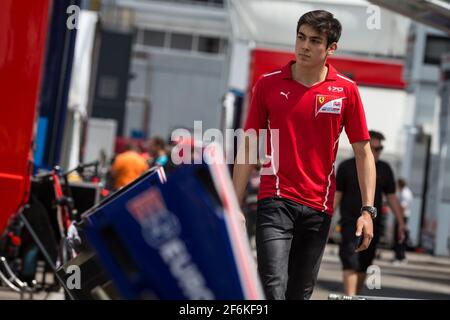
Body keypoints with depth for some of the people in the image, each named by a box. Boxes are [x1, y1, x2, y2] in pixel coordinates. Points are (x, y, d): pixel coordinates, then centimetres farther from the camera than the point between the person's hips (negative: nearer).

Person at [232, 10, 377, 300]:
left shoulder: (346, 90, 2)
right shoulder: (268, 84, 2)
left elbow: (363, 152, 4)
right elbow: (248, 147, 6)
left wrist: (368, 210, -4)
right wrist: (236, 207, 2)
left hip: (319, 208, 1)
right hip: (275, 202, -1)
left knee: (300, 292, 7)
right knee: (272, 288, -17)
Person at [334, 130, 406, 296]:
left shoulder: (384, 169, 9)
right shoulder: (347, 167, 0)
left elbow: (391, 197, 12)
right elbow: (337, 195, 2)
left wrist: (401, 222, 6)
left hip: (373, 225, 4)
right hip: (350, 223, -4)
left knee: (363, 266, 7)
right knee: (351, 264, -16)